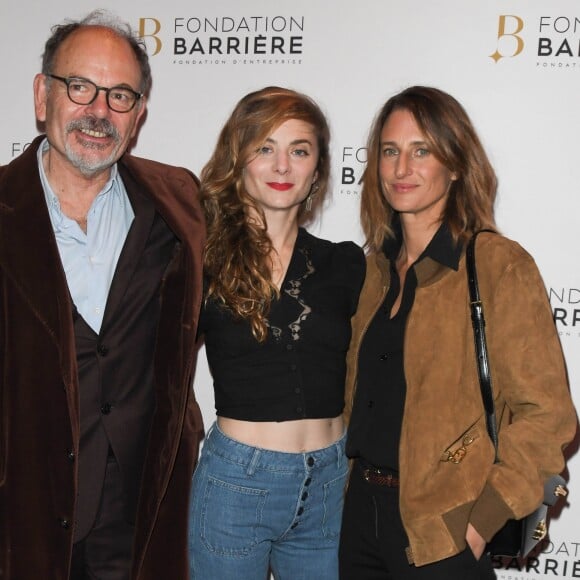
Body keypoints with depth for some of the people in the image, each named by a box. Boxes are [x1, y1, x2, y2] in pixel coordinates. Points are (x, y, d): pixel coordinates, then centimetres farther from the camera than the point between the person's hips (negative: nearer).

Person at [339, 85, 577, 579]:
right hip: (362, 512, 6)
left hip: (440, 535, -6)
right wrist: (357, 481, 6)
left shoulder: (499, 266, -13)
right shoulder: (380, 264, 6)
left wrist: (481, 521, -17)